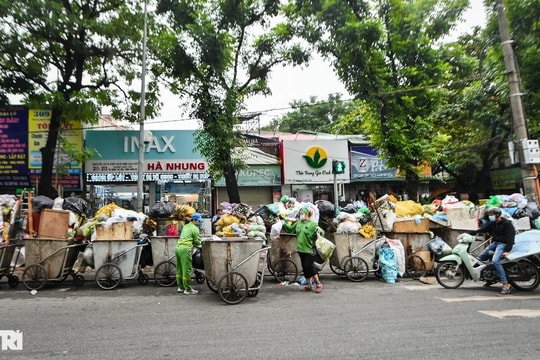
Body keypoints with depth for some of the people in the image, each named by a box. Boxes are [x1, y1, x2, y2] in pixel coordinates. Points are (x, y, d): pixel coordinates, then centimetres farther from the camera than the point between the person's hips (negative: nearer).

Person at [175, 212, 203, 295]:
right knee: (187, 269, -4)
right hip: (185, 249, -9)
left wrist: (192, 242, 18)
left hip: (178, 247, 9)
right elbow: (197, 242, -2)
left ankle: (180, 287, 24)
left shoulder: (186, 226, 21)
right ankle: (188, 289, 1)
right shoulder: (195, 228, -4)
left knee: (179, 269, 15)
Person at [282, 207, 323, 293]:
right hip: (301, 249, 7)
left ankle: (318, 284, 6)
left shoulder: (313, 224, -8)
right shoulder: (298, 223, 11)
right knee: (305, 268, 12)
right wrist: (284, 224, 4)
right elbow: (290, 229, 17)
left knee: (309, 267, -9)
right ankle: (308, 285, 23)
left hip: (309, 250, -7)